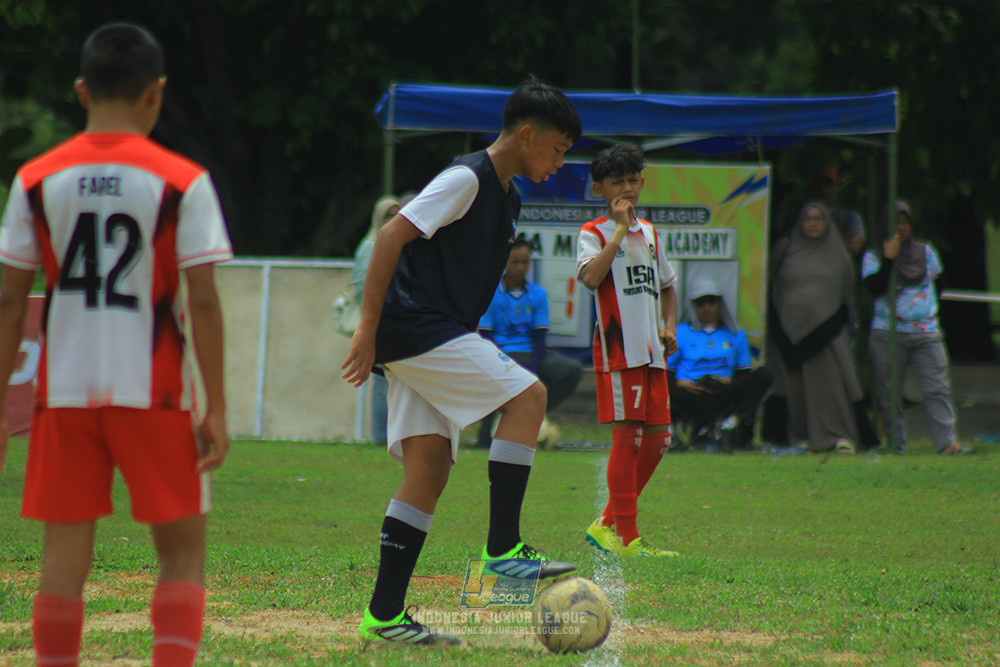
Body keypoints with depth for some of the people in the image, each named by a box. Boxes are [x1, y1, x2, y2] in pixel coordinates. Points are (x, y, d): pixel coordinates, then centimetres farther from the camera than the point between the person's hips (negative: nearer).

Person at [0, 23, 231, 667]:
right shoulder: (183, 182, -4)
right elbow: (202, 299, -7)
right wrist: (217, 408, -3)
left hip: (64, 391, 2)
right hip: (152, 393, -2)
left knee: (64, 559, 6)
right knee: (184, 550, 8)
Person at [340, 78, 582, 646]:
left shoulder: (507, 199, 19)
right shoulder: (466, 179, -10)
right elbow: (391, 237, -17)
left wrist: (474, 345, 24)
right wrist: (369, 329, -20)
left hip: (439, 336, 9)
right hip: (415, 328, -9)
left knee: (430, 470, 1)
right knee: (528, 396, -15)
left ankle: (384, 615, -1)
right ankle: (503, 549, -13)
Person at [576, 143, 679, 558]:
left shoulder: (649, 233, 18)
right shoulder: (593, 234, -3)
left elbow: (666, 284, 29)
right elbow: (591, 278, -22)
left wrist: (670, 326, 12)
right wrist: (620, 229, -18)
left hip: (652, 352, 7)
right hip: (618, 350, -7)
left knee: (656, 440, 7)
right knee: (627, 436, -9)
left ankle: (607, 524, 18)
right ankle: (626, 537, -5)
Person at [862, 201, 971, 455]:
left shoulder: (925, 251, 14)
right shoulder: (873, 257, 4)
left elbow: (937, 280, 23)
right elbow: (874, 288, -11)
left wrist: (932, 312, 13)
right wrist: (889, 259, -17)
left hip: (926, 333, 2)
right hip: (888, 335, -2)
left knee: (937, 388, -7)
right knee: (889, 393, -1)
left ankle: (946, 442, -12)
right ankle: (896, 443, 4)